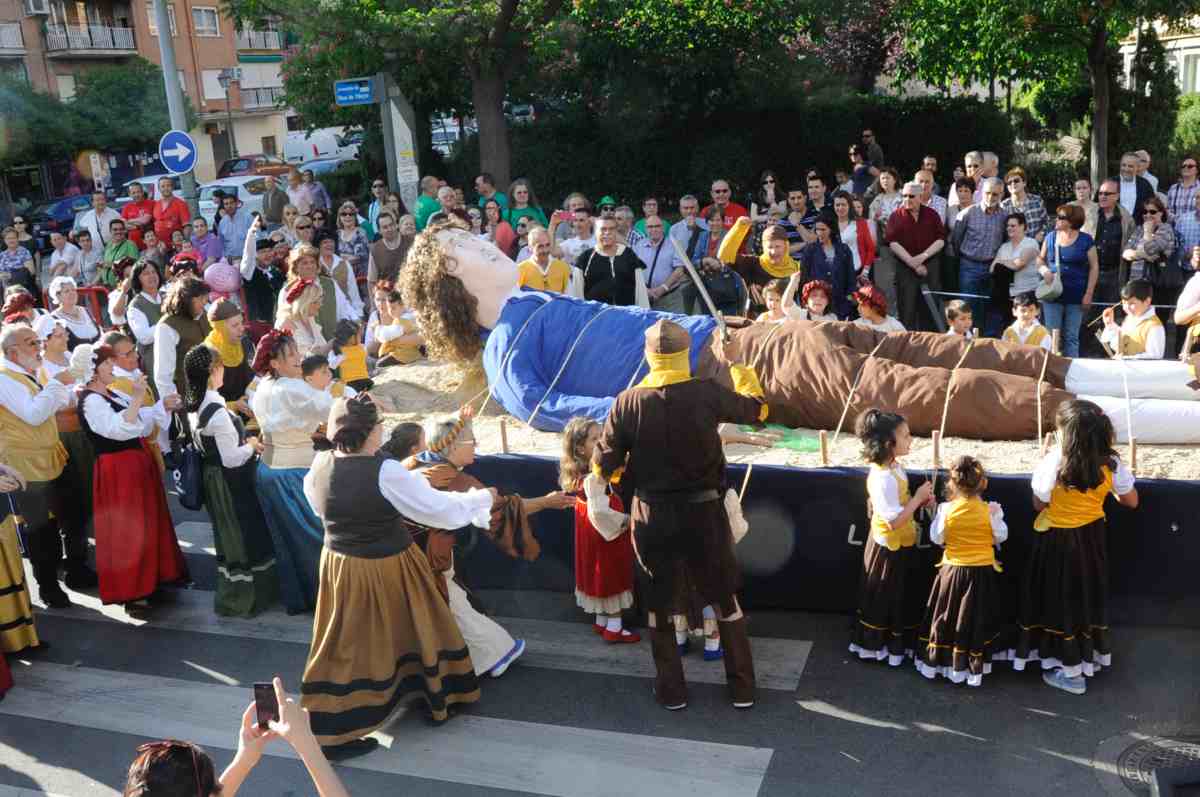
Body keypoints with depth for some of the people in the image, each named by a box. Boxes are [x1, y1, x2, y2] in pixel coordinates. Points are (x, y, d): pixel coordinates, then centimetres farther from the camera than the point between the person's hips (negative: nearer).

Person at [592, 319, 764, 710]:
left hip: (653, 516, 0)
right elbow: (757, 409, 7)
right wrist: (742, 371, 25)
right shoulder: (707, 394, -12)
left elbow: (603, 466, -7)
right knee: (724, 597, 16)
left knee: (660, 602, 17)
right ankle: (742, 688, 25)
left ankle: (671, 692, 26)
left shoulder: (628, 402, -11)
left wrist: (622, 471, 16)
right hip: (703, 512, 0)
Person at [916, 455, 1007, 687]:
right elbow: (1000, 537, -1)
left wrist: (935, 513, 7)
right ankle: (974, 667, 19)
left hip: (953, 570, 0)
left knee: (946, 619, 13)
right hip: (982, 572, 0)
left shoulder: (946, 509, -13)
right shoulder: (989, 510, -12)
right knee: (976, 622, 11)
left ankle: (938, 661, 21)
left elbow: (936, 538, -4)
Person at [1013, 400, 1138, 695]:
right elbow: (1131, 502, 2)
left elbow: (1039, 505, -10)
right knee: (1088, 597, 22)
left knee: (1061, 600, 10)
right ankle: (1092, 656, 38)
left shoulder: (1053, 463, -24)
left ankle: (1072, 673, 18)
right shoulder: (1111, 464, -12)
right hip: (1091, 538, 4)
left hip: (1058, 542, -4)